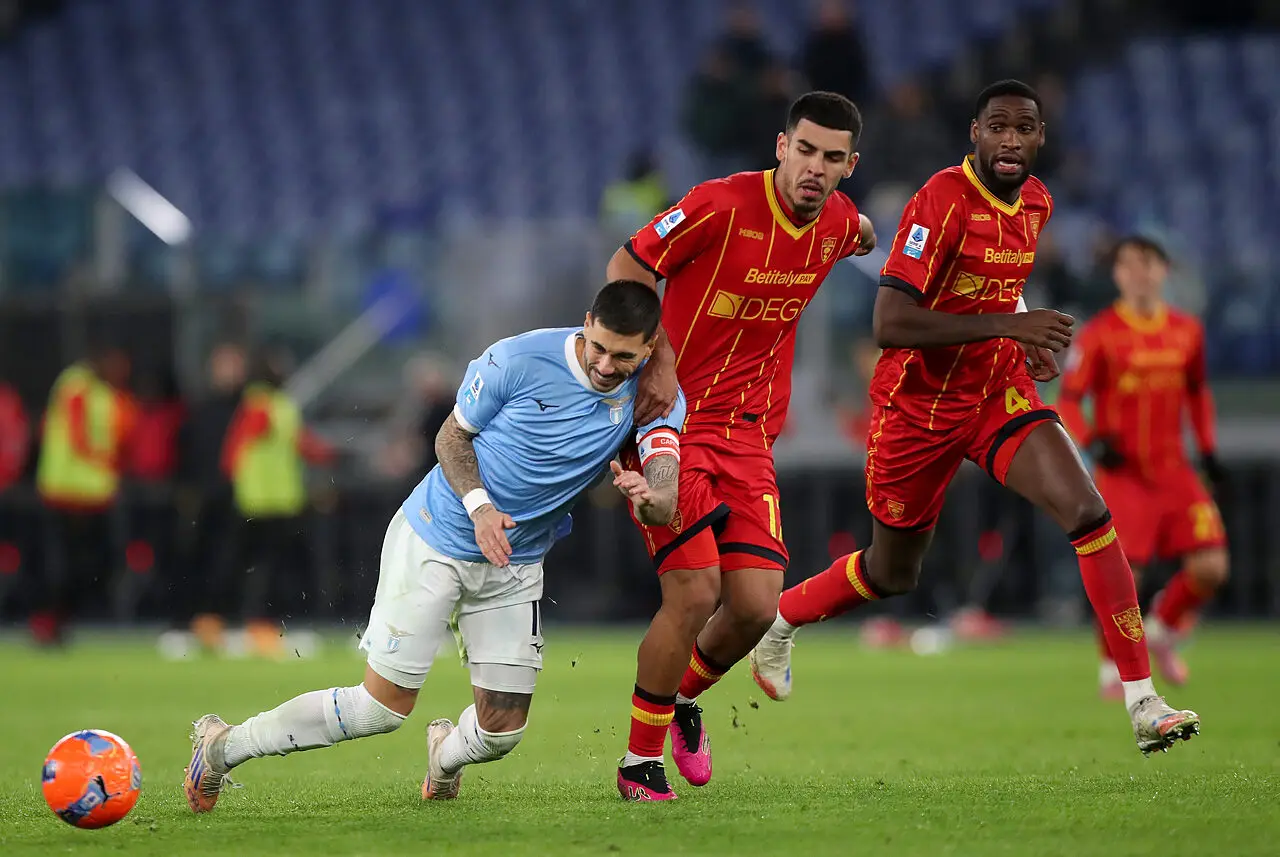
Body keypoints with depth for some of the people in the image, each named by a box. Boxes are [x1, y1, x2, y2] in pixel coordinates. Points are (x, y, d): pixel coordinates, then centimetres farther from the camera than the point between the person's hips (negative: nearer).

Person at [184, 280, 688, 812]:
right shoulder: (519, 359, -20)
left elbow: (665, 504, -20)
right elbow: (452, 437, -6)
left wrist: (648, 496, -44)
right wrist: (479, 505, -24)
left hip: (514, 566, 4)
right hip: (435, 542, -4)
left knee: (502, 731, 1)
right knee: (384, 708, -5)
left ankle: (445, 755, 39)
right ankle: (224, 745, 12)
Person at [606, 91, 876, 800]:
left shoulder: (837, 223, 1)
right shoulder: (723, 205, -18)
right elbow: (627, 267, -11)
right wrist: (659, 359, -20)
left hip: (747, 434, 6)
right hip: (669, 419, -6)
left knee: (756, 604, -5)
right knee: (695, 592, -16)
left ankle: (683, 697, 28)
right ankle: (640, 764, 1)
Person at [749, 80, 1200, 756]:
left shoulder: (1036, 202, 2)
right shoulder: (942, 202, -22)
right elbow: (889, 325, -29)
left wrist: (1028, 341, 3)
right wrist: (1006, 324, -32)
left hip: (998, 389, 5)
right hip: (919, 403, -5)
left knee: (1089, 513, -17)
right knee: (891, 574, 12)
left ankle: (1142, 702, -15)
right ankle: (777, 621, 43)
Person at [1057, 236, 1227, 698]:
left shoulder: (1187, 331, 6)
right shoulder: (1098, 334, -7)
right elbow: (1068, 400, -7)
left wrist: (1208, 450, 13)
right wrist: (1092, 440, -24)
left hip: (1174, 470, 4)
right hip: (1122, 473, -4)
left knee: (1210, 568, -9)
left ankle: (1163, 630, 21)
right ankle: (1112, 667, 14)